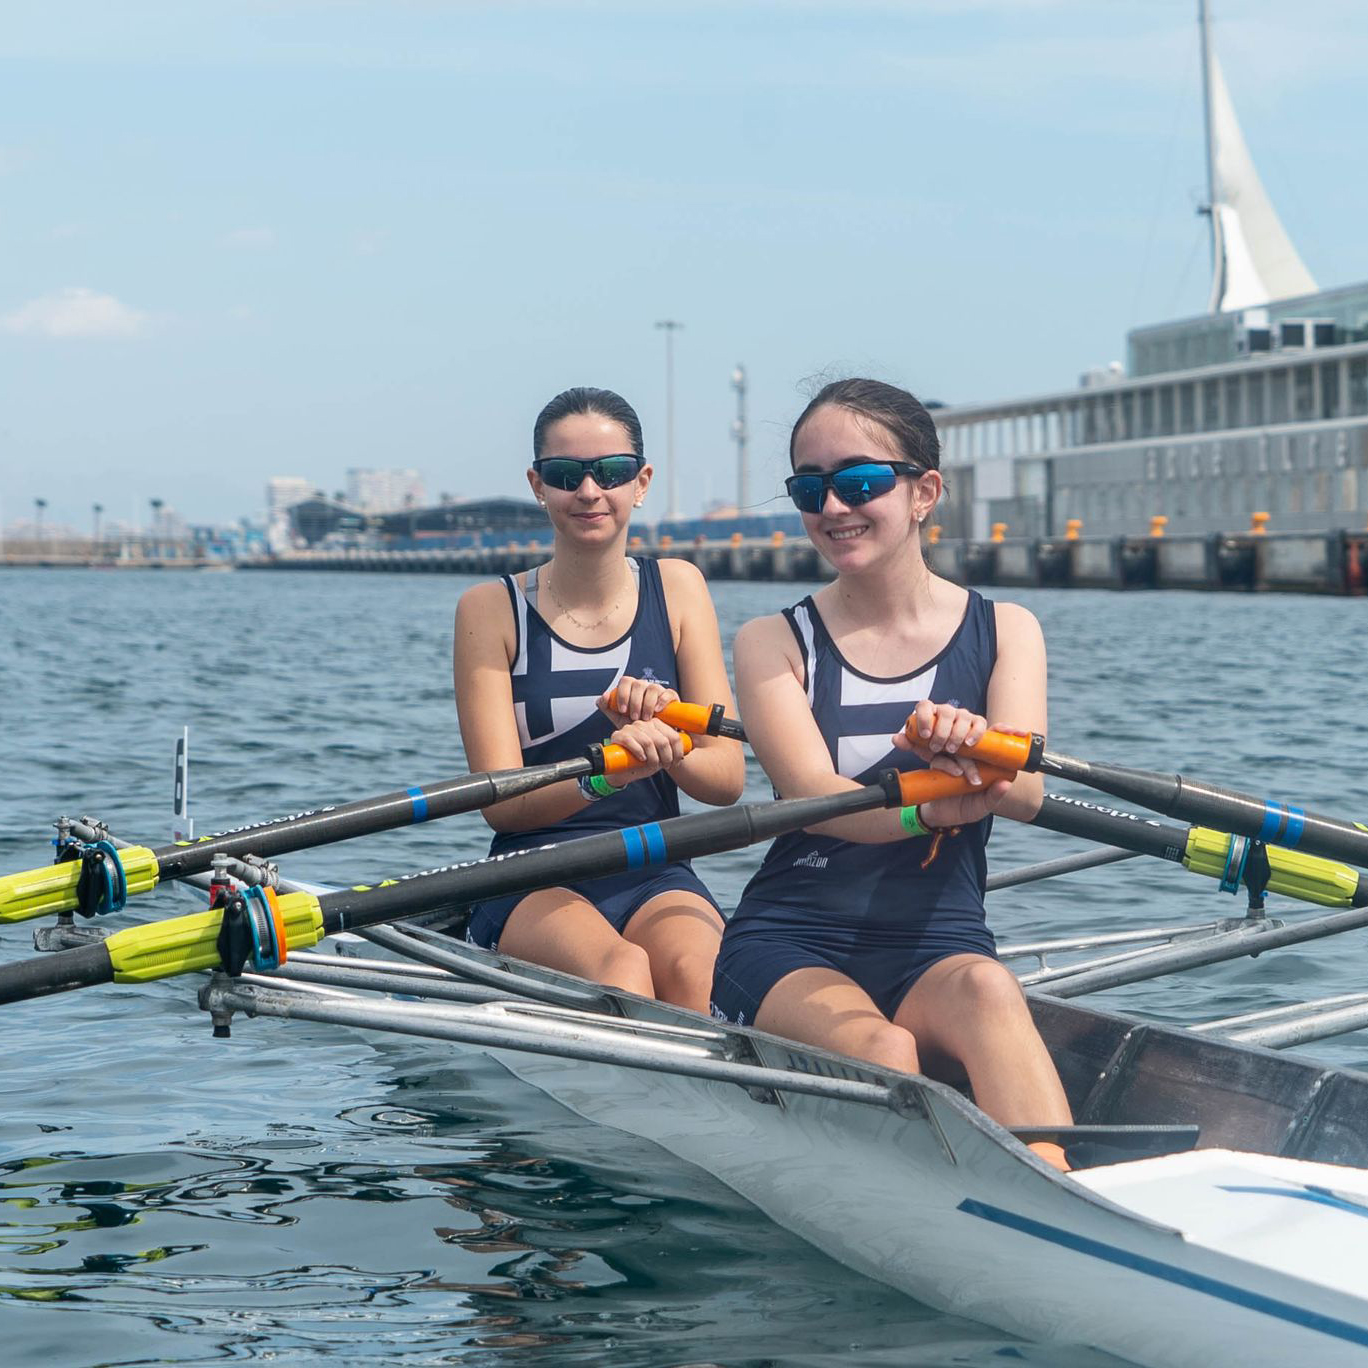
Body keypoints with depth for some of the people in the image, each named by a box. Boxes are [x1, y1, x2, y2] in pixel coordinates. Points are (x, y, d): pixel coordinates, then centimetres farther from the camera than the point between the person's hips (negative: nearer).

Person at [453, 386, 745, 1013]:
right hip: (533, 888, -1)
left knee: (695, 969, -33)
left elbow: (727, 777, 1)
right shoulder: (491, 608, 1)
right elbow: (501, 803, -8)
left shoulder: (677, 588, 8)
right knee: (621, 969, -33)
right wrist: (600, 774, -29)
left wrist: (665, 746, -22)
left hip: (657, 878, 2)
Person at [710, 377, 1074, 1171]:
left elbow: (1024, 792, -10)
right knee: (878, 1049, -33)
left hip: (939, 949, 0)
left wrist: (976, 750, -36)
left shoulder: (1005, 631, 9)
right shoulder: (774, 643, 5)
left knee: (986, 992, -34)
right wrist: (927, 806, -37)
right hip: (791, 946, 0)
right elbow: (813, 794, -14)